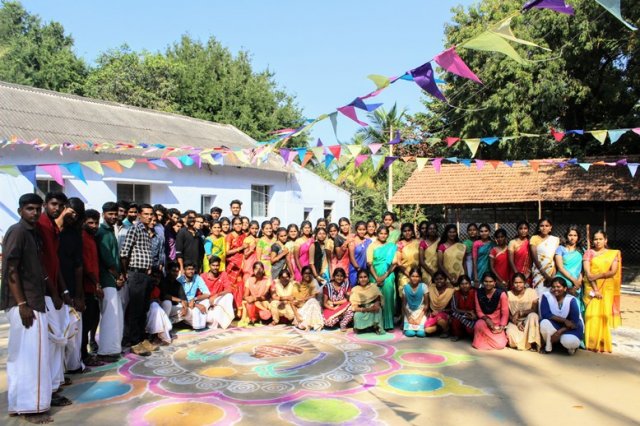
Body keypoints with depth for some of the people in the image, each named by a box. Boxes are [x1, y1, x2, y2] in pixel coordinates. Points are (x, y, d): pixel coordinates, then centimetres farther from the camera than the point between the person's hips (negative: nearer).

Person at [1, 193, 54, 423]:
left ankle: (19, 403, 22)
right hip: (24, 303, -9)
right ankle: (31, 407, 3)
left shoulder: (34, 233, 15)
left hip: (33, 301, 9)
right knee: (32, 354, -5)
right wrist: (22, 304, -21)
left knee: (20, 355, 14)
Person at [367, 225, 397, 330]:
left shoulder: (392, 246, 7)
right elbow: (369, 263, -2)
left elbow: (394, 263, 0)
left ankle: (388, 324, 3)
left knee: (387, 297, -4)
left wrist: (384, 276, -10)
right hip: (375, 276, 0)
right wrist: (376, 277, -12)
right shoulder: (372, 246, 5)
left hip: (388, 277, 0)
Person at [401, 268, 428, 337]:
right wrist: (409, 318, -11)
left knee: (421, 333, -22)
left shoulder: (423, 286, -8)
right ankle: (409, 326, 11)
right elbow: (404, 305, 1)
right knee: (410, 333, -21)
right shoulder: (405, 287, -5)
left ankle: (419, 326, 10)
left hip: (421, 312, 0)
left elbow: (426, 304, -4)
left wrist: (419, 318, -11)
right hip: (409, 313, 0)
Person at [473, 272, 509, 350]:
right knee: (479, 325, -36)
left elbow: (505, 313, -10)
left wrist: (501, 327, -22)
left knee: (499, 345, -20)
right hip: (485, 320, 1)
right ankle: (481, 341, -4)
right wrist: (486, 319, -21)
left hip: (498, 322, -1)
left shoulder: (501, 293, -13)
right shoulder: (478, 293, -5)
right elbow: (478, 311, -2)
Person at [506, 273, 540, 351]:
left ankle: (532, 343, -25)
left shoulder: (531, 292, -7)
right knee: (510, 333, -33)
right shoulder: (508, 294, -4)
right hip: (514, 322, 0)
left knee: (533, 316, -35)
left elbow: (534, 310, -11)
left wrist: (520, 313, -23)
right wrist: (517, 323, -19)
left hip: (528, 321, 0)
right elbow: (507, 313, -3)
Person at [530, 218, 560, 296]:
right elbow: (535, 258, -5)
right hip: (539, 273, -2)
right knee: (539, 295, -8)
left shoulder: (556, 239, 9)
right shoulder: (534, 239, 2)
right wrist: (545, 274, -11)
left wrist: (553, 275, -8)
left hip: (552, 272, 2)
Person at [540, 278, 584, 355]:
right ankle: (548, 347, -3)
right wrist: (564, 320, -28)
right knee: (544, 323, -31)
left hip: (570, 327, -1)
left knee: (569, 341, -32)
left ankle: (571, 346, 9)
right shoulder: (547, 296, -15)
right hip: (554, 325, 2)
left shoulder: (571, 300, -17)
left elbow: (574, 321, -19)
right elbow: (545, 314, -23)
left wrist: (559, 332, -27)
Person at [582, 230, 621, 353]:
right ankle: (592, 343, -4)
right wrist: (595, 289, -12)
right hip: (591, 287, -1)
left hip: (607, 288, 1)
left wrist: (597, 276, -15)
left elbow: (613, 272, -3)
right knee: (592, 314, -8)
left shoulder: (613, 254, 10)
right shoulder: (589, 253, 6)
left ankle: (603, 344, 6)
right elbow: (587, 272, -3)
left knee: (604, 314, -1)